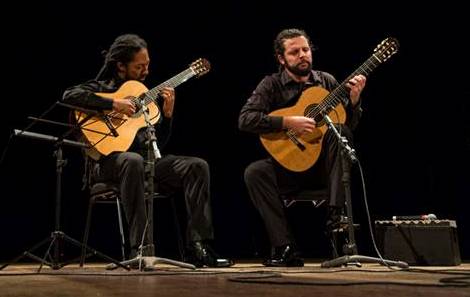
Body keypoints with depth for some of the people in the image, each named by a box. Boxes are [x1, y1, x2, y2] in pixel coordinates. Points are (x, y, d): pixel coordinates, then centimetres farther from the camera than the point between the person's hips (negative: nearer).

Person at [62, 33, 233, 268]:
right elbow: (69, 95, -18)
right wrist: (114, 104, -19)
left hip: (148, 161, 6)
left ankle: (197, 248, -21)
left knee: (197, 166, -15)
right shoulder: (102, 87, 4)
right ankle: (140, 249, -39)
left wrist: (167, 114, 0)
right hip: (109, 162, -6)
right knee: (133, 160, -41)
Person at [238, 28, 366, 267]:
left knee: (339, 131, -27)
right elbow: (245, 119, -15)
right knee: (254, 172, -28)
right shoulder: (272, 85, 0)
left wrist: (354, 99, -16)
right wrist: (288, 122, -22)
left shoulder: (326, 82, 8)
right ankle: (286, 249, -29)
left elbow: (350, 124, 3)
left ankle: (336, 214, -31)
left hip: (324, 166, 1)